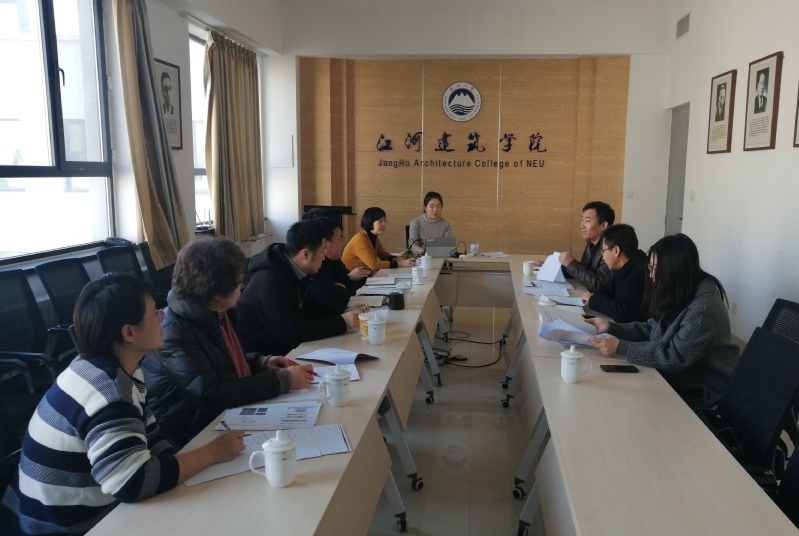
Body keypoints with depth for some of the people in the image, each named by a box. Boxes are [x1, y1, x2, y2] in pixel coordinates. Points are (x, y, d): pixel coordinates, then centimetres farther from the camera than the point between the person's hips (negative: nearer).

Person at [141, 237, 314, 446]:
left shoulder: (213, 313, 5)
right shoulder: (175, 333, -22)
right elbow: (214, 394, -28)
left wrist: (262, 362, 2)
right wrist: (282, 380, -24)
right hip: (194, 436, -8)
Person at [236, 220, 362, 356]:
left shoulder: (295, 273, 2)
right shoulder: (270, 281, -26)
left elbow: (311, 311, 12)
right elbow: (291, 333, -29)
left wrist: (343, 314, -5)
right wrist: (342, 322, -23)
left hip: (281, 348, 8)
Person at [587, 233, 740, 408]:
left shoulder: (704, 307, -28)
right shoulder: (676, 294, -1)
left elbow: (674, 357, -29)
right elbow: (651, 329, 6)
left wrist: (620, 347, -29)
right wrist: (611, 327, -6)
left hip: (701, 392, -7)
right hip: (675, 377, 7)